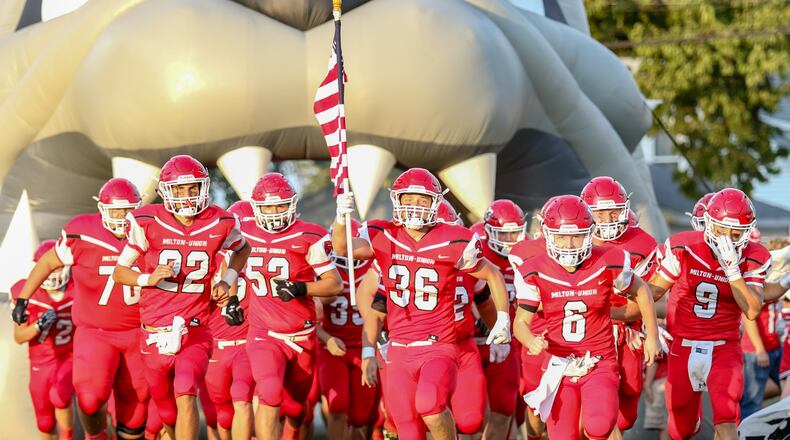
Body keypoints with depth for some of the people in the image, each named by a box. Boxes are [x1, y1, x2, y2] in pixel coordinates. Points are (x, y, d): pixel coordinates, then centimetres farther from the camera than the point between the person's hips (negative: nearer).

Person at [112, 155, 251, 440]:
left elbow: (242, 249, 23)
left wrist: (227, 280, 7)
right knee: (167, 412, 13)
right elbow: (119, 272, 1)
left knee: (185, 397, -23)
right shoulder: (147, 223, -6)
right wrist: (149, 278, -18)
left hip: (195, 331, -1)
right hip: (155, 331, 1)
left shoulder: (219, 224, -2)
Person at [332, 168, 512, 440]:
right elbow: (342, 248, -15)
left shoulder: (452, 243, -5)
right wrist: (341, 217, -34)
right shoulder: (385, 238, 1)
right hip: (400, 353, 3)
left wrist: (503, 319, 2)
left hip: (439, 348, -3)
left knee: (429, 403, -33)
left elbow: (492, 275, 9)